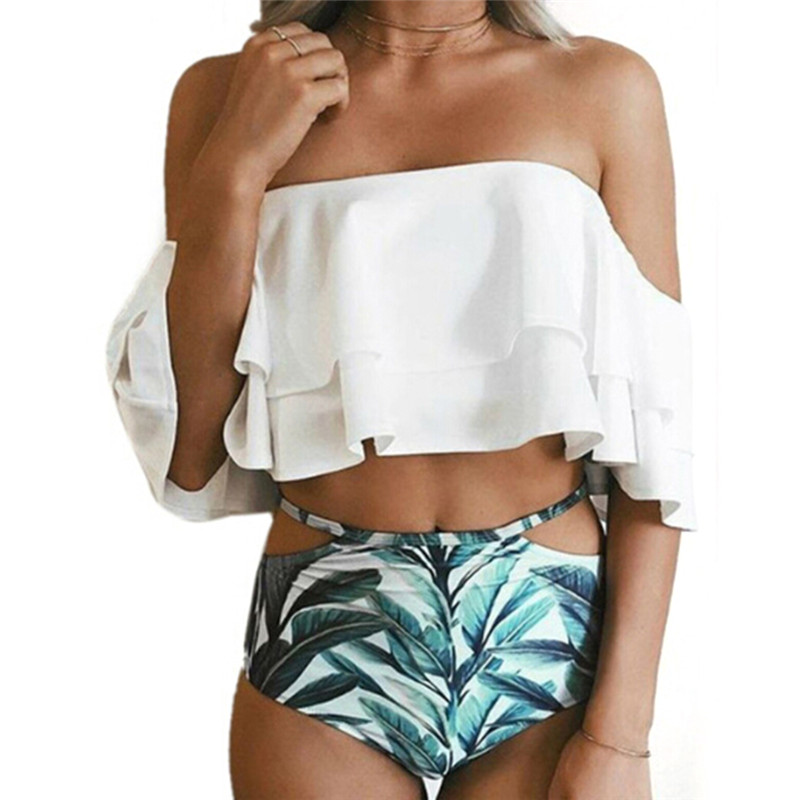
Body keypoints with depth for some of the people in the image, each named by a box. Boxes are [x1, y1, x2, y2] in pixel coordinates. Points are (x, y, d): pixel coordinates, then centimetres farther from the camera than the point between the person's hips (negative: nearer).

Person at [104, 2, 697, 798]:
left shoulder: (601, 86, -2)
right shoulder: (226, 94, 1)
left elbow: (654, 434, -4)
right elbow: (189, 457, -3)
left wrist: (620, 732, -9)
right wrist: (234, 168, -10)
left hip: (550, 637, 0)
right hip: (324, 641, 1)